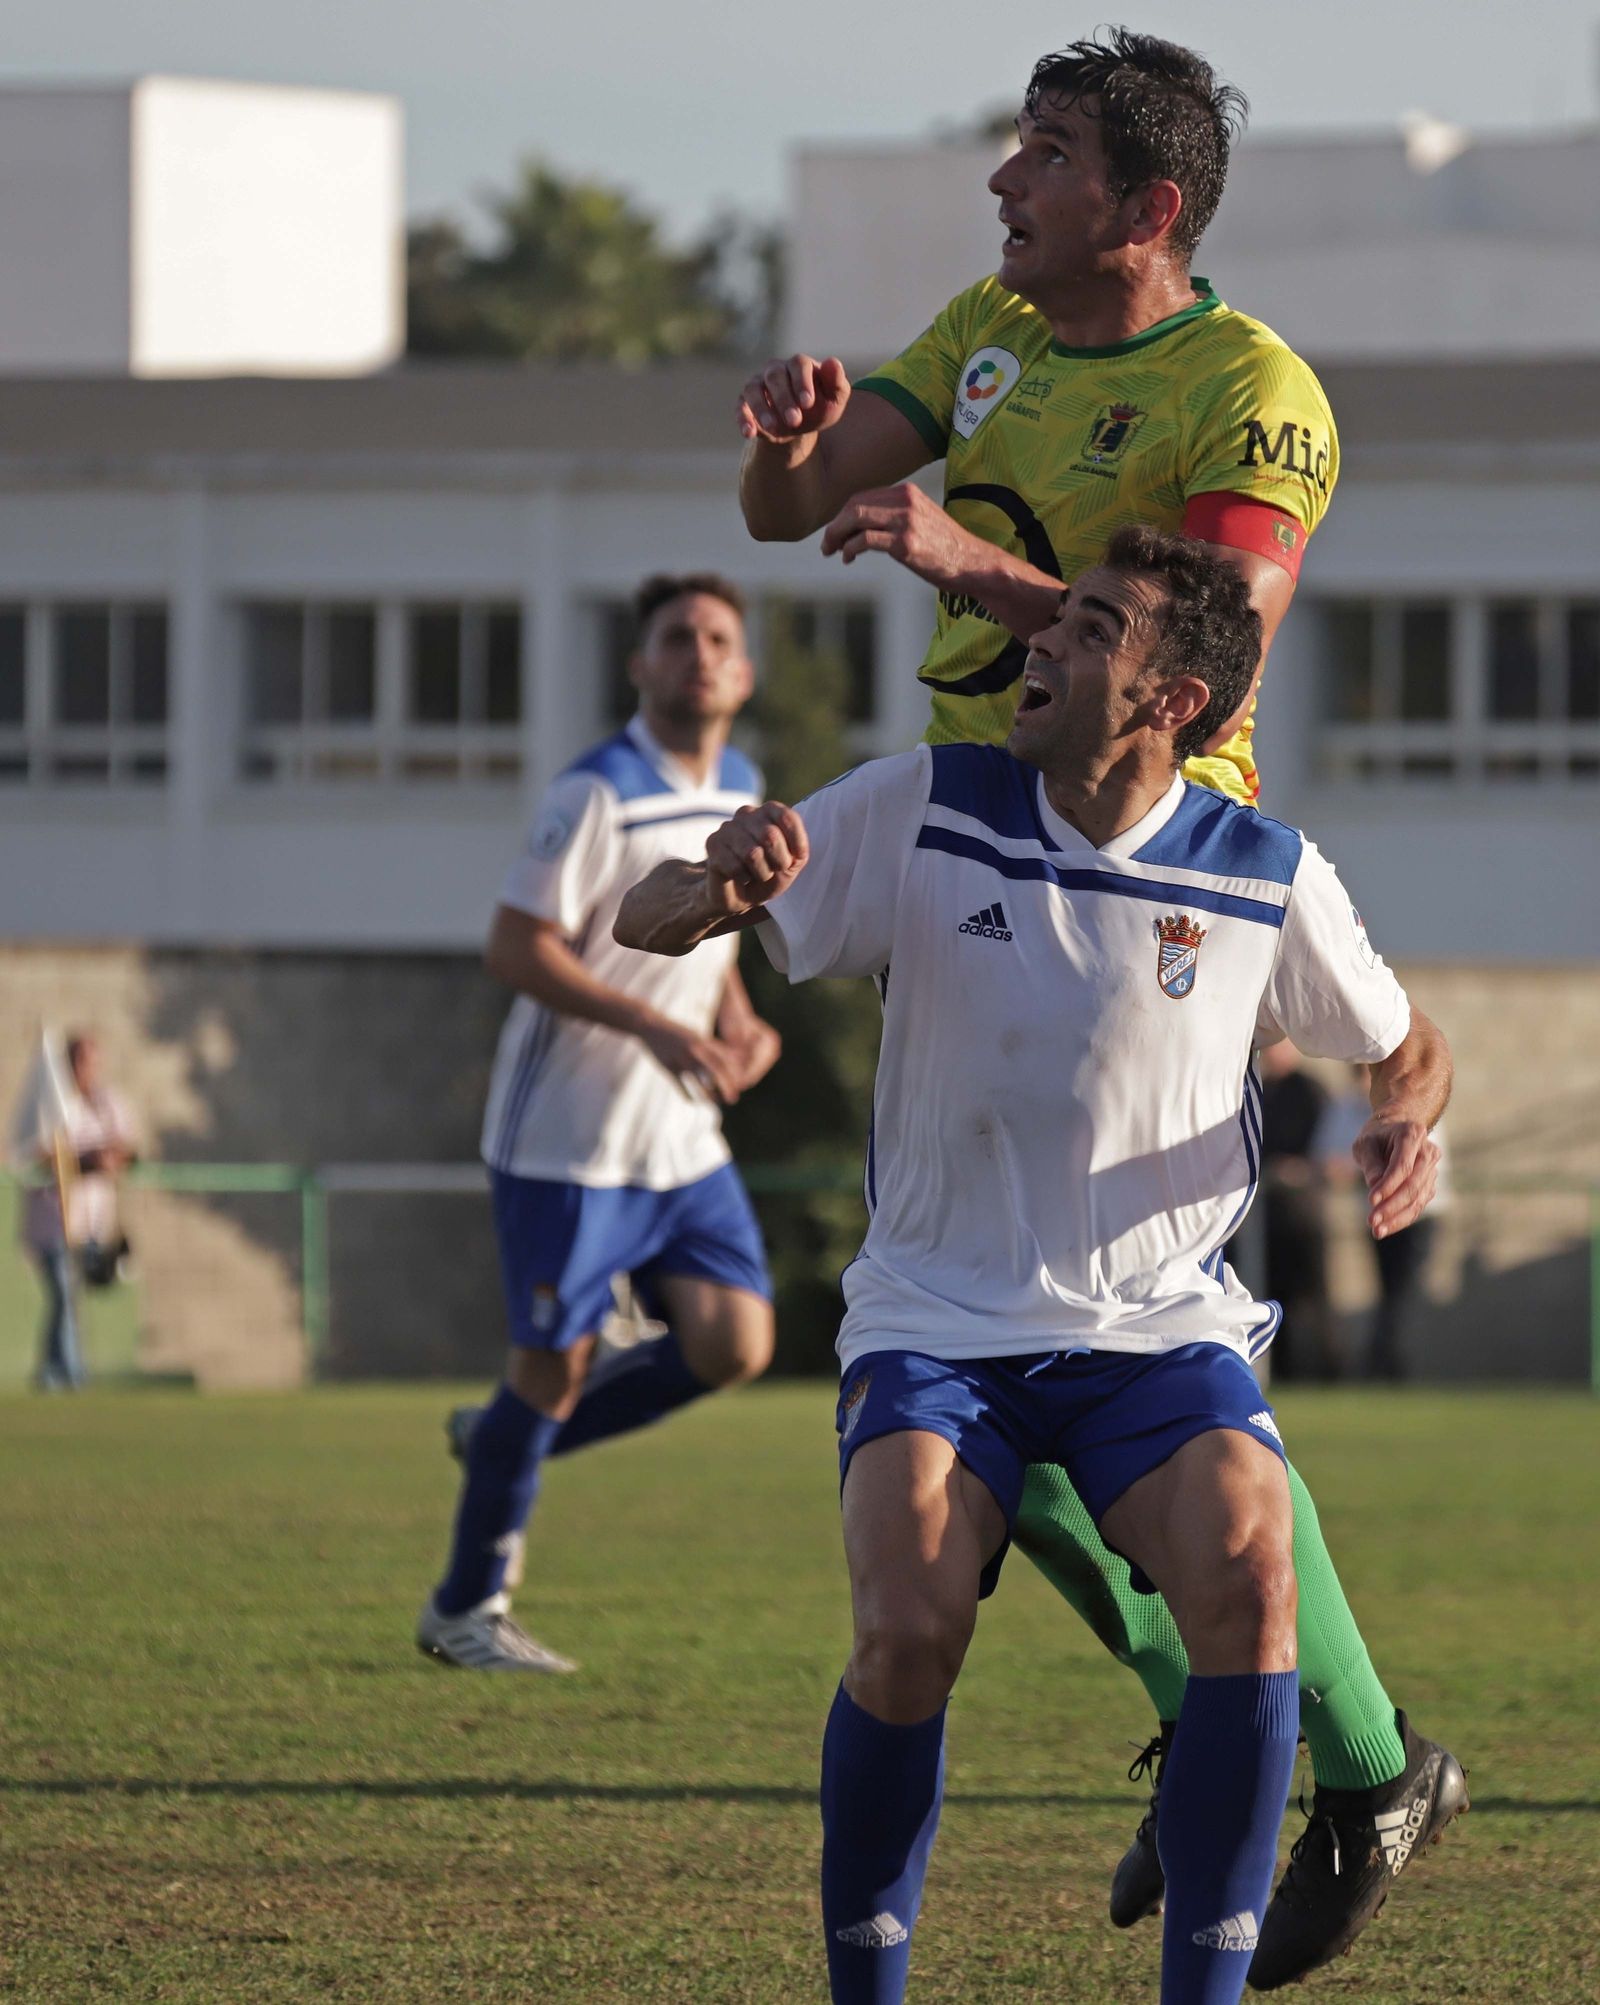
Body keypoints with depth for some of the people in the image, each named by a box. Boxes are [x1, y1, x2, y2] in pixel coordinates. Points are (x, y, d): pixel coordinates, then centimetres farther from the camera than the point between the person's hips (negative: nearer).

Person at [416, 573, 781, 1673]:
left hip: (684, 1139, 7)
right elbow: (518, 949, -18)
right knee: (553, 1366, -3)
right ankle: (464, 1610, 13)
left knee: (736, 1343, -4)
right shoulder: (599, 795, -15)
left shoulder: (743, 790, 10)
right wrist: (657, 1029, -25)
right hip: (570, 1138, -7)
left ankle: (516, 1442, 17)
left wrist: (738, 1022, 3)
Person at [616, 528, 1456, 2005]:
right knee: (911, 1629, -26)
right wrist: (718, 885, -25)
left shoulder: (1264, 876, -3)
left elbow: (1410, 1049, 15)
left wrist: (1410, 1126, -10)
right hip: (936, 1318, 0)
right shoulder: (923, 809, -4)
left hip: (1159, 1327, 0)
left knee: (1250, 1577, -29)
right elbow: (642, 925, -1)